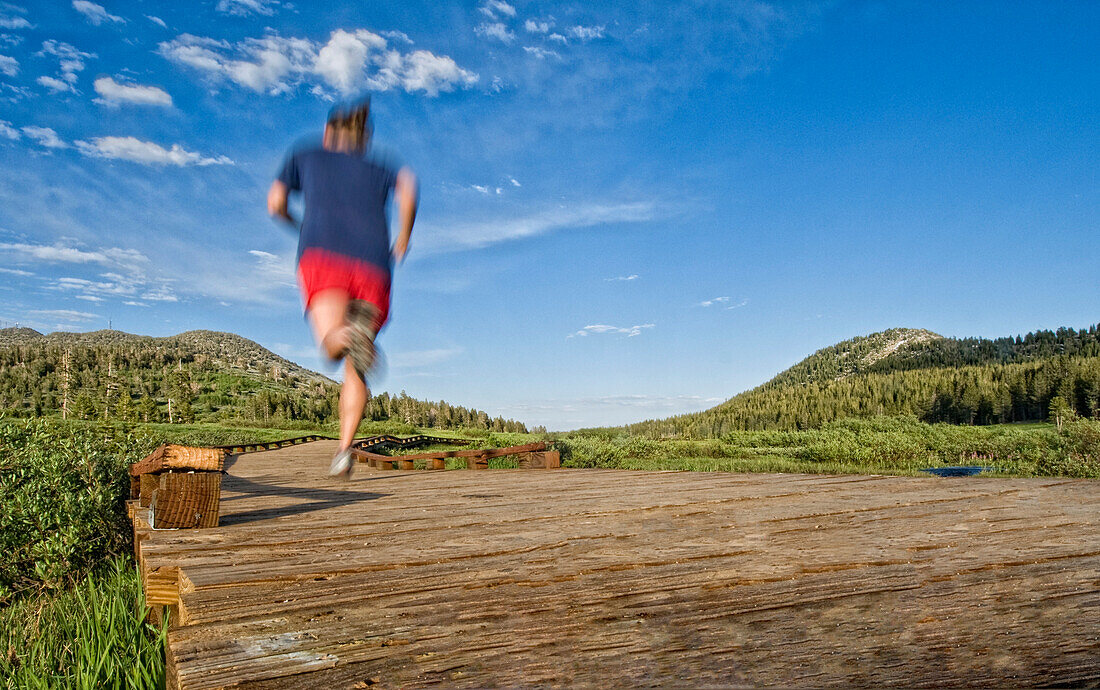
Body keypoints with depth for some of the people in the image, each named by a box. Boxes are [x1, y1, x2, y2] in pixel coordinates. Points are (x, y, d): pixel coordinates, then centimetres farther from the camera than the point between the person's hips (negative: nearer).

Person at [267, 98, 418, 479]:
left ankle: (351, 333, -57)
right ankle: (344, 451, 0)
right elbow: (407, 187, 7)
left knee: (334, 344, -22)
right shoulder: (378, 169, 30)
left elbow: (275, 204, 22)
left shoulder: (305, 156, 31)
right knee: (355, 367, 11)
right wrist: (403, 240, 16)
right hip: (372, 265, 2)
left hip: (323, 254, -1)